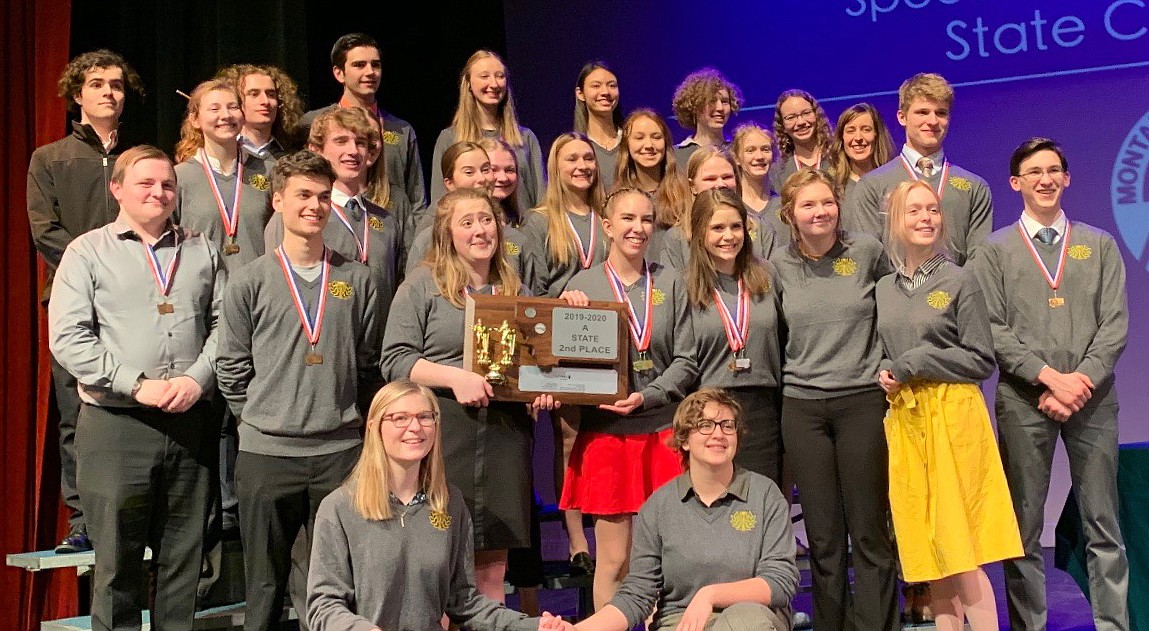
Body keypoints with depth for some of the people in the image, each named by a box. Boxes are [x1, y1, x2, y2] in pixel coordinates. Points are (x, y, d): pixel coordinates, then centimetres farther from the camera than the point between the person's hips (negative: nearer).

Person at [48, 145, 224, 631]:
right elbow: (67, 337, -5)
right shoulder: (88, 252, 4)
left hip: (190, 422, 3)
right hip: (115, 424, -2)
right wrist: (137, 385, -13)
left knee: (184, 558, 8)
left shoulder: (202, 251, 14)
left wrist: (197, 378, -8)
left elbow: (223, 323, 9)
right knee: (117, 559, 2)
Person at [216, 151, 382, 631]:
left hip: (341, 452, 1)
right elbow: (232, 370, 5)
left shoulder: (356, 280, 6)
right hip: (266, 453, -1)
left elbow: (369, 365, 11)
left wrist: (351, 420, 8)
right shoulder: (251, 281, 2)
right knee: (265, 584, 9)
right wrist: (259, 420, 4)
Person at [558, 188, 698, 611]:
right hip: (605, 430, -1)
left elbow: (686, 361, 4)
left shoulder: (670, 283, 6)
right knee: (614, 559, 2)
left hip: (663, 429, 1)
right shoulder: (582, 285, 4)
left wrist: (645, 397, -11)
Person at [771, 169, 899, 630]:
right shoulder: (780, 263, 3)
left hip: (863, 400, -2)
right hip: (802, 406, 2)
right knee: (823, 537, 7)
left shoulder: (867, 251, -1)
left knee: (869, 533, 0)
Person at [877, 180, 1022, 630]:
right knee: (928, 547, 6)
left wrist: (912, 363, -11)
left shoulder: (959, 280, -2)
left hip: (952, 414, -4)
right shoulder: (883, 289, 11)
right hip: (903, 419, 4)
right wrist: (886, 374, -1)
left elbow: (981, 360, -5)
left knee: (961, 545, -6)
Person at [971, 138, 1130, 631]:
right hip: (1023, 399, -1)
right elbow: (993, 330, -3)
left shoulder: (1100, 246, 12)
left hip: (1092, 398, 1)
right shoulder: (994, 252, 7)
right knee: (1025, 527, 3)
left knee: (1103, 526, 4)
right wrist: (1050, 377, -13)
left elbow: (1115, 324, 3)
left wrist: (1083, 380, -11)